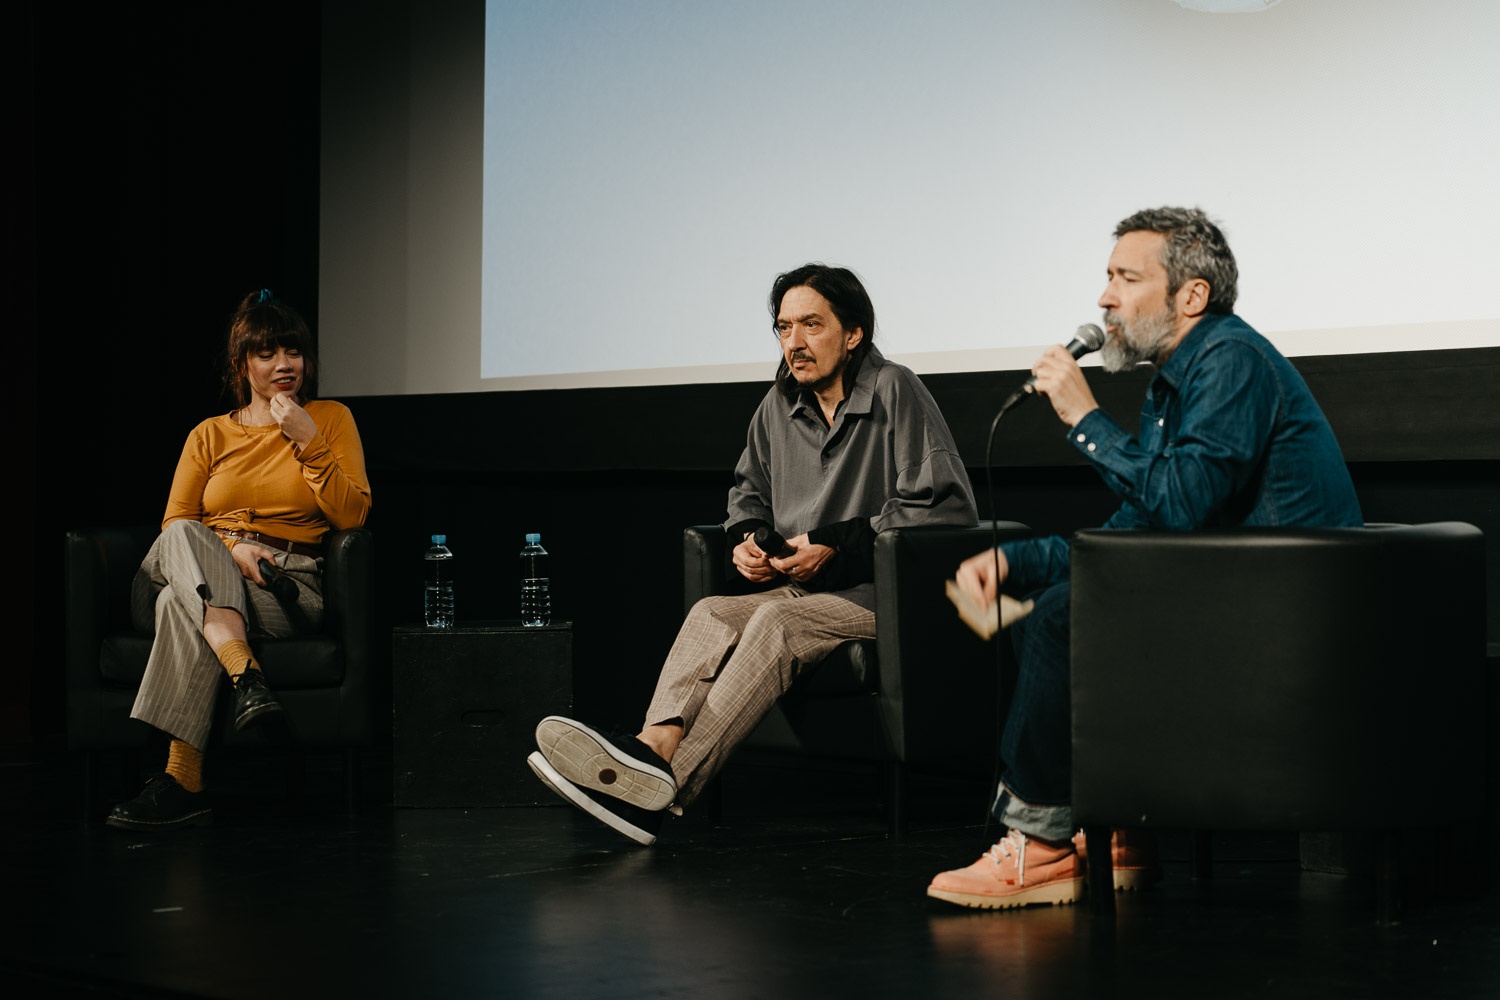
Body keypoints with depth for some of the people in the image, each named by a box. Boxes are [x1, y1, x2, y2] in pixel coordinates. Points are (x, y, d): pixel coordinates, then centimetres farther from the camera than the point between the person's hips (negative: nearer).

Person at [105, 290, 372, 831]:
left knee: (182, 604, -34)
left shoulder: (330, 419, 14)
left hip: (288, 587, -2)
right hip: (202, 572, 3)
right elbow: (174, 523, 11)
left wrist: (308, 443, -6)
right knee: (183, 540, -36)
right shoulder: (209, 435, 20)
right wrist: (228, 548, -10)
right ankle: (246, 678, -51)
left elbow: (352, 515, 3)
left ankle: (182, 781, -41)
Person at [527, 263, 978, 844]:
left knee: (776, 621, -32)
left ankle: (665, 787, -45)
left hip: (883, 594, -7)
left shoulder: (894, 392, -6)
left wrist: (837, 545, -14)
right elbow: (749, 490, 31)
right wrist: (747, 537, 6)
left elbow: (946, 507, -12)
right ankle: (657, 743, -50)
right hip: (804, 589, 7)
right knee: (711, 614, -22)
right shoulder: (780, 405, 14)